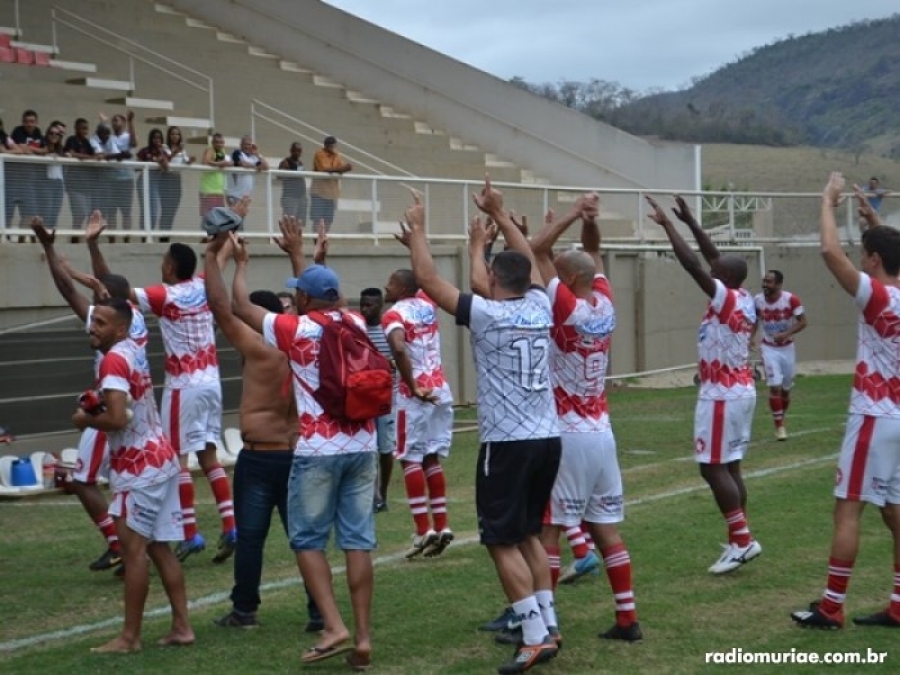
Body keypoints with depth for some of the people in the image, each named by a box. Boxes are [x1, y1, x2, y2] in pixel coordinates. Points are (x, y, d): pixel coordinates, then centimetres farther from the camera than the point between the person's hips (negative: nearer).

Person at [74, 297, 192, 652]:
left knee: (134, 547, -6)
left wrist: (86, 420, -9)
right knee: (159, 547, 11)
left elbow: (116, 419, -28)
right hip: (159, 459, 10)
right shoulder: (134, 351, 11)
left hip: (138, 467, -10)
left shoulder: (113, 361, -17)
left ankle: (130, 637, -3)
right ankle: (181, 627, 12)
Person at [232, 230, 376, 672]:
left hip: (318, 451, -5)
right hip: (361, 446, 5)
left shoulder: (296, 330, -8)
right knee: (357, 541, 5)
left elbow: (240, 307, 5)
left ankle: (334, 627, -6)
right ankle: (363, 638, 4)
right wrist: (300, 255, 39)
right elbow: (328, 297, 29)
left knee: (307, 540, 6)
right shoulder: (357, 325, 6)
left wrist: (240, 263, 21)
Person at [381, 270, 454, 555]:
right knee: (431, 458, 13)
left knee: (411, 459, -2)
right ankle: (441, 525, 10)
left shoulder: (394, 315, -10)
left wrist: (412, 387, -21)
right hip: (440, 390, 7)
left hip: (415, 395, -7)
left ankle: (424, 530, -9)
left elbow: (398, 348, -28)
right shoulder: (427, 304, 10)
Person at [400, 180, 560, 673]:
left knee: (502, 542, -2)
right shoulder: (539, 308, 5)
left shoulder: (485, 314, -11)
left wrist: (417, 231, 7)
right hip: (547, 439, 7)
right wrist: (499, 215, 30)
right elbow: (530, 261, 23)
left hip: (507, 443, -7)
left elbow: (428, 279, -6)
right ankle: (548, 627, 17)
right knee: (528, 535, 18)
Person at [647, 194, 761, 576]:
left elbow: (692, 265, -23)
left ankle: (742, 539, -7)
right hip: (742, 390, 9)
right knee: (729, 467, 11)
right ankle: (738, 542, 11)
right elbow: (715, 259, 17)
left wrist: (666, 224, -19)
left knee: (712, 468, -6)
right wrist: (689, 221, 18)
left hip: (723, 394, -9)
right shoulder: (744, 300, 7)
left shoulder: (726, 299, -16)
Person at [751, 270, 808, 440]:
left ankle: (781, 419, 33)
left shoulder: (791, 299, -18)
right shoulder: (757, 300, -10)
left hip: (787, 348, 0)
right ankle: (779, 425, 0)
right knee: (775, 386, -11)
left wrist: (786, 334, -26)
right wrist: (752, 337, -6)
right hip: (769, 348, 0)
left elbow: (802, 322, -12)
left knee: (786, 388, 11)